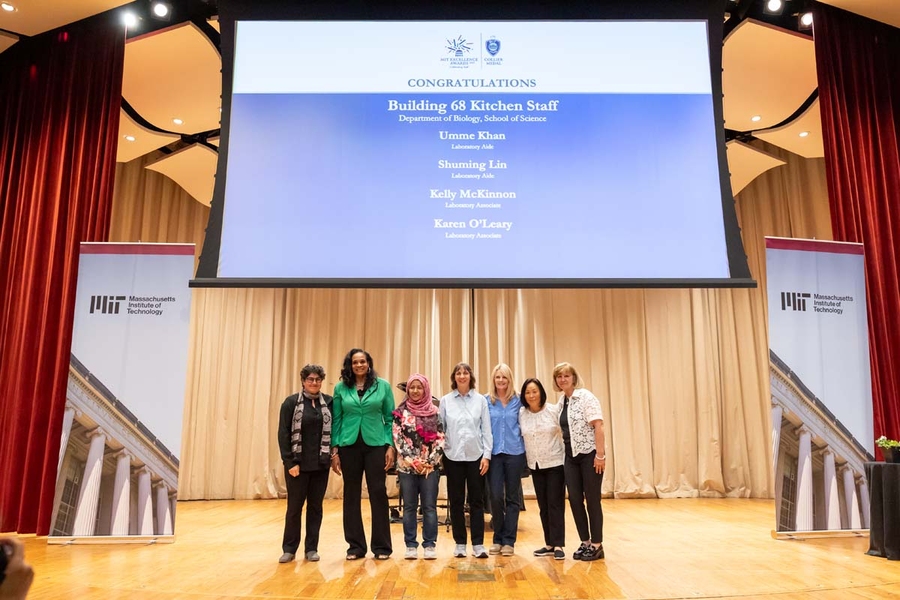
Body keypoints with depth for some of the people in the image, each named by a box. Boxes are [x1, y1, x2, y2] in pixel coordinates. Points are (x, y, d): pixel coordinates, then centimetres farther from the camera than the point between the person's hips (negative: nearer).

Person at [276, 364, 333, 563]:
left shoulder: (329, 402, 4)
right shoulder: (291, 402, -2)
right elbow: (283, 434, -6)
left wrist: (334, 454, -4)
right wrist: (289, 462, -12)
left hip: (321, 464, 2)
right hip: (298, 463, -2)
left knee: (315, 506, 8)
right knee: (294, 506, 5)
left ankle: (311, 548, 18)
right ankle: (289, 549, 17)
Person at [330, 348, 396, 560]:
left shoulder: (382, 386, 2)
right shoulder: (340, 388, 4)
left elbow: (390, 418, 3)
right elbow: (336, 420, 6)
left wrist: (391, 446, -4)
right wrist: (334, 450, 0)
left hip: (376, 445, -1)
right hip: (349, 446, 1)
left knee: (378, 493, 1)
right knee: (351, 495, 6)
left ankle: (381, 546, 12)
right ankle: (355, 546, 18)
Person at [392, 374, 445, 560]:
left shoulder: (435, 412, 4)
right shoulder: (401, 412, 3)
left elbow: (440, 439, 1)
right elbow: (398, 439, -3)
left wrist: (430, 462, -7)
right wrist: (412, 461, -9)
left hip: (430, 467, 0)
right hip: (407, 467, 0)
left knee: (429, 507, 2)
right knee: (409, 507, 6)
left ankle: (430, 545, 11)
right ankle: (411, 545, 14)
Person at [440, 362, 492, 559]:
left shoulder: (480, 400, 1)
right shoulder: (445, 401, 3)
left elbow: (486, 430, 1)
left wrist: (487, 455, -4)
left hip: (475, 456, 0)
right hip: (453, 456, 1)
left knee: (476, 500, 4)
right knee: (456, 501, 7)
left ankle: (478, 543, 11)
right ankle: (459, 543, 17)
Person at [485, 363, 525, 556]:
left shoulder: (518, 400, 4)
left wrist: (524, 448, 1)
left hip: (514, 452, 0)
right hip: (494, 453, 0)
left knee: (512, 497, 5)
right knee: (496, 496, -4)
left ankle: (509, 540, 14)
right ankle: (498, 538, 14)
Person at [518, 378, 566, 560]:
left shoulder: (554, 410, -9)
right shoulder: (521, 414, -1)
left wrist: (567, 456, -10)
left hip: (555, 463, -4)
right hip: (535, 465, 4)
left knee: (555, 504, -4)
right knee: (543, 506, 9)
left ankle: (558, 545, 2)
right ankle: (549, 544, 18)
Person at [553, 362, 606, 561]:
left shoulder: (586, 397, -11)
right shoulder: (562, 401, 9)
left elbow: (597, 426, -16)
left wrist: (600, 454, -21)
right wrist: (565, 448, 8)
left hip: (589, 454, -6)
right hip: (571, 456, 6)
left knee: (592, 499, 1)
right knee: (575, 499, 5)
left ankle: (597, 545, 12)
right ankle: (585, 542, 18)